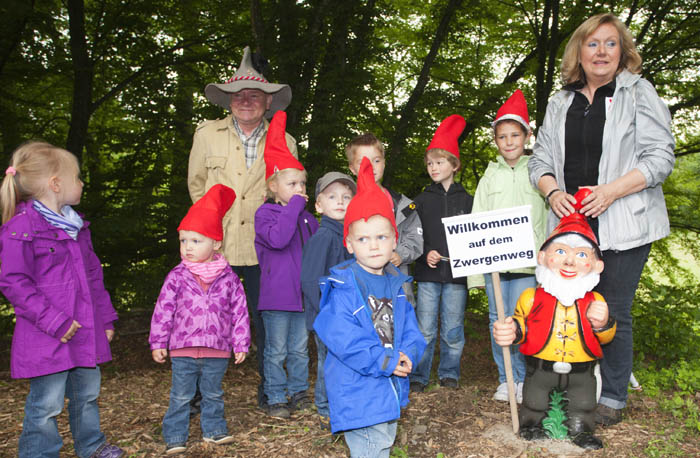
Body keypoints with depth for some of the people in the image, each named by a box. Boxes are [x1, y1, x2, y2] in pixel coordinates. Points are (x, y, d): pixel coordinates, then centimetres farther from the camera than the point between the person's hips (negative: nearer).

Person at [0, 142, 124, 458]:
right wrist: (54, 321, -19)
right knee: (47, 403, 1)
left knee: (87, 393, 20)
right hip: (48, 338, -8)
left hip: (86, 331, 8)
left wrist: (106, 317, 16)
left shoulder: (76, 226, 12)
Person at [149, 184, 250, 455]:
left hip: (217, 350, 1)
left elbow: (239, 312, 1)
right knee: (181, 396, 8)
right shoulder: (177, 277, -4)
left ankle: (214, 430, 34)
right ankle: (175, 437, 21)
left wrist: (240, 344, 2)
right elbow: (163, 310, -1)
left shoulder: (228, 278, -3)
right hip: (183, 350, -1)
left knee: (213, 394, 17)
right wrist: (158, 343, -1)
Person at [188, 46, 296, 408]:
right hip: (216, 246, 0)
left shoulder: (283, 142, 5)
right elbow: (197, 186, 14)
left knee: (266, 320, 8)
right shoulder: (207, 134, 6)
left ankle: (268, 388, 26)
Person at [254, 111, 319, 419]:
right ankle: (276, 398, 18)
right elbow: (277, 238, -27)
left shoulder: (306, 217, 11)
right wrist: (293, 206, -22)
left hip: (303, 293, 6)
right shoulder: (265, 213, -8)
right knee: (276, 351, 5)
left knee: (300, 349, 16)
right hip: (276, 295, -5)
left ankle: (299, 392, 29)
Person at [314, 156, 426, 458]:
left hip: (391, 388, 7)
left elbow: (409, 327, 8)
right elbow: (342, 338, -24)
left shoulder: (395, 283, 6)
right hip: (357, 391, -7)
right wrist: (383, 361, -22)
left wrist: (407, 355, -12)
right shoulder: (343, 287, -17)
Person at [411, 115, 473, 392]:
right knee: (425, 329, 2)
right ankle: (418, 376, 14)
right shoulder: (422, 200, 8)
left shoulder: (466, 200, 6)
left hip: (457, 274, 0)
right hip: (428, 274, 0)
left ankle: (449, 374, 24)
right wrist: (426, 254, -11)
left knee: (453, 329, 8)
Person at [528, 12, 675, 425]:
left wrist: (610, 191, -17)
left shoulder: (639, 93, 1)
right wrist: (553, 192, -6)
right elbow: (540, 161, 13)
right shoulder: (560, 103, 13)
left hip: (623, 226, -4)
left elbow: (661, 157, -6)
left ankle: (613, 399, 18)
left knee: (615, 312, 2)